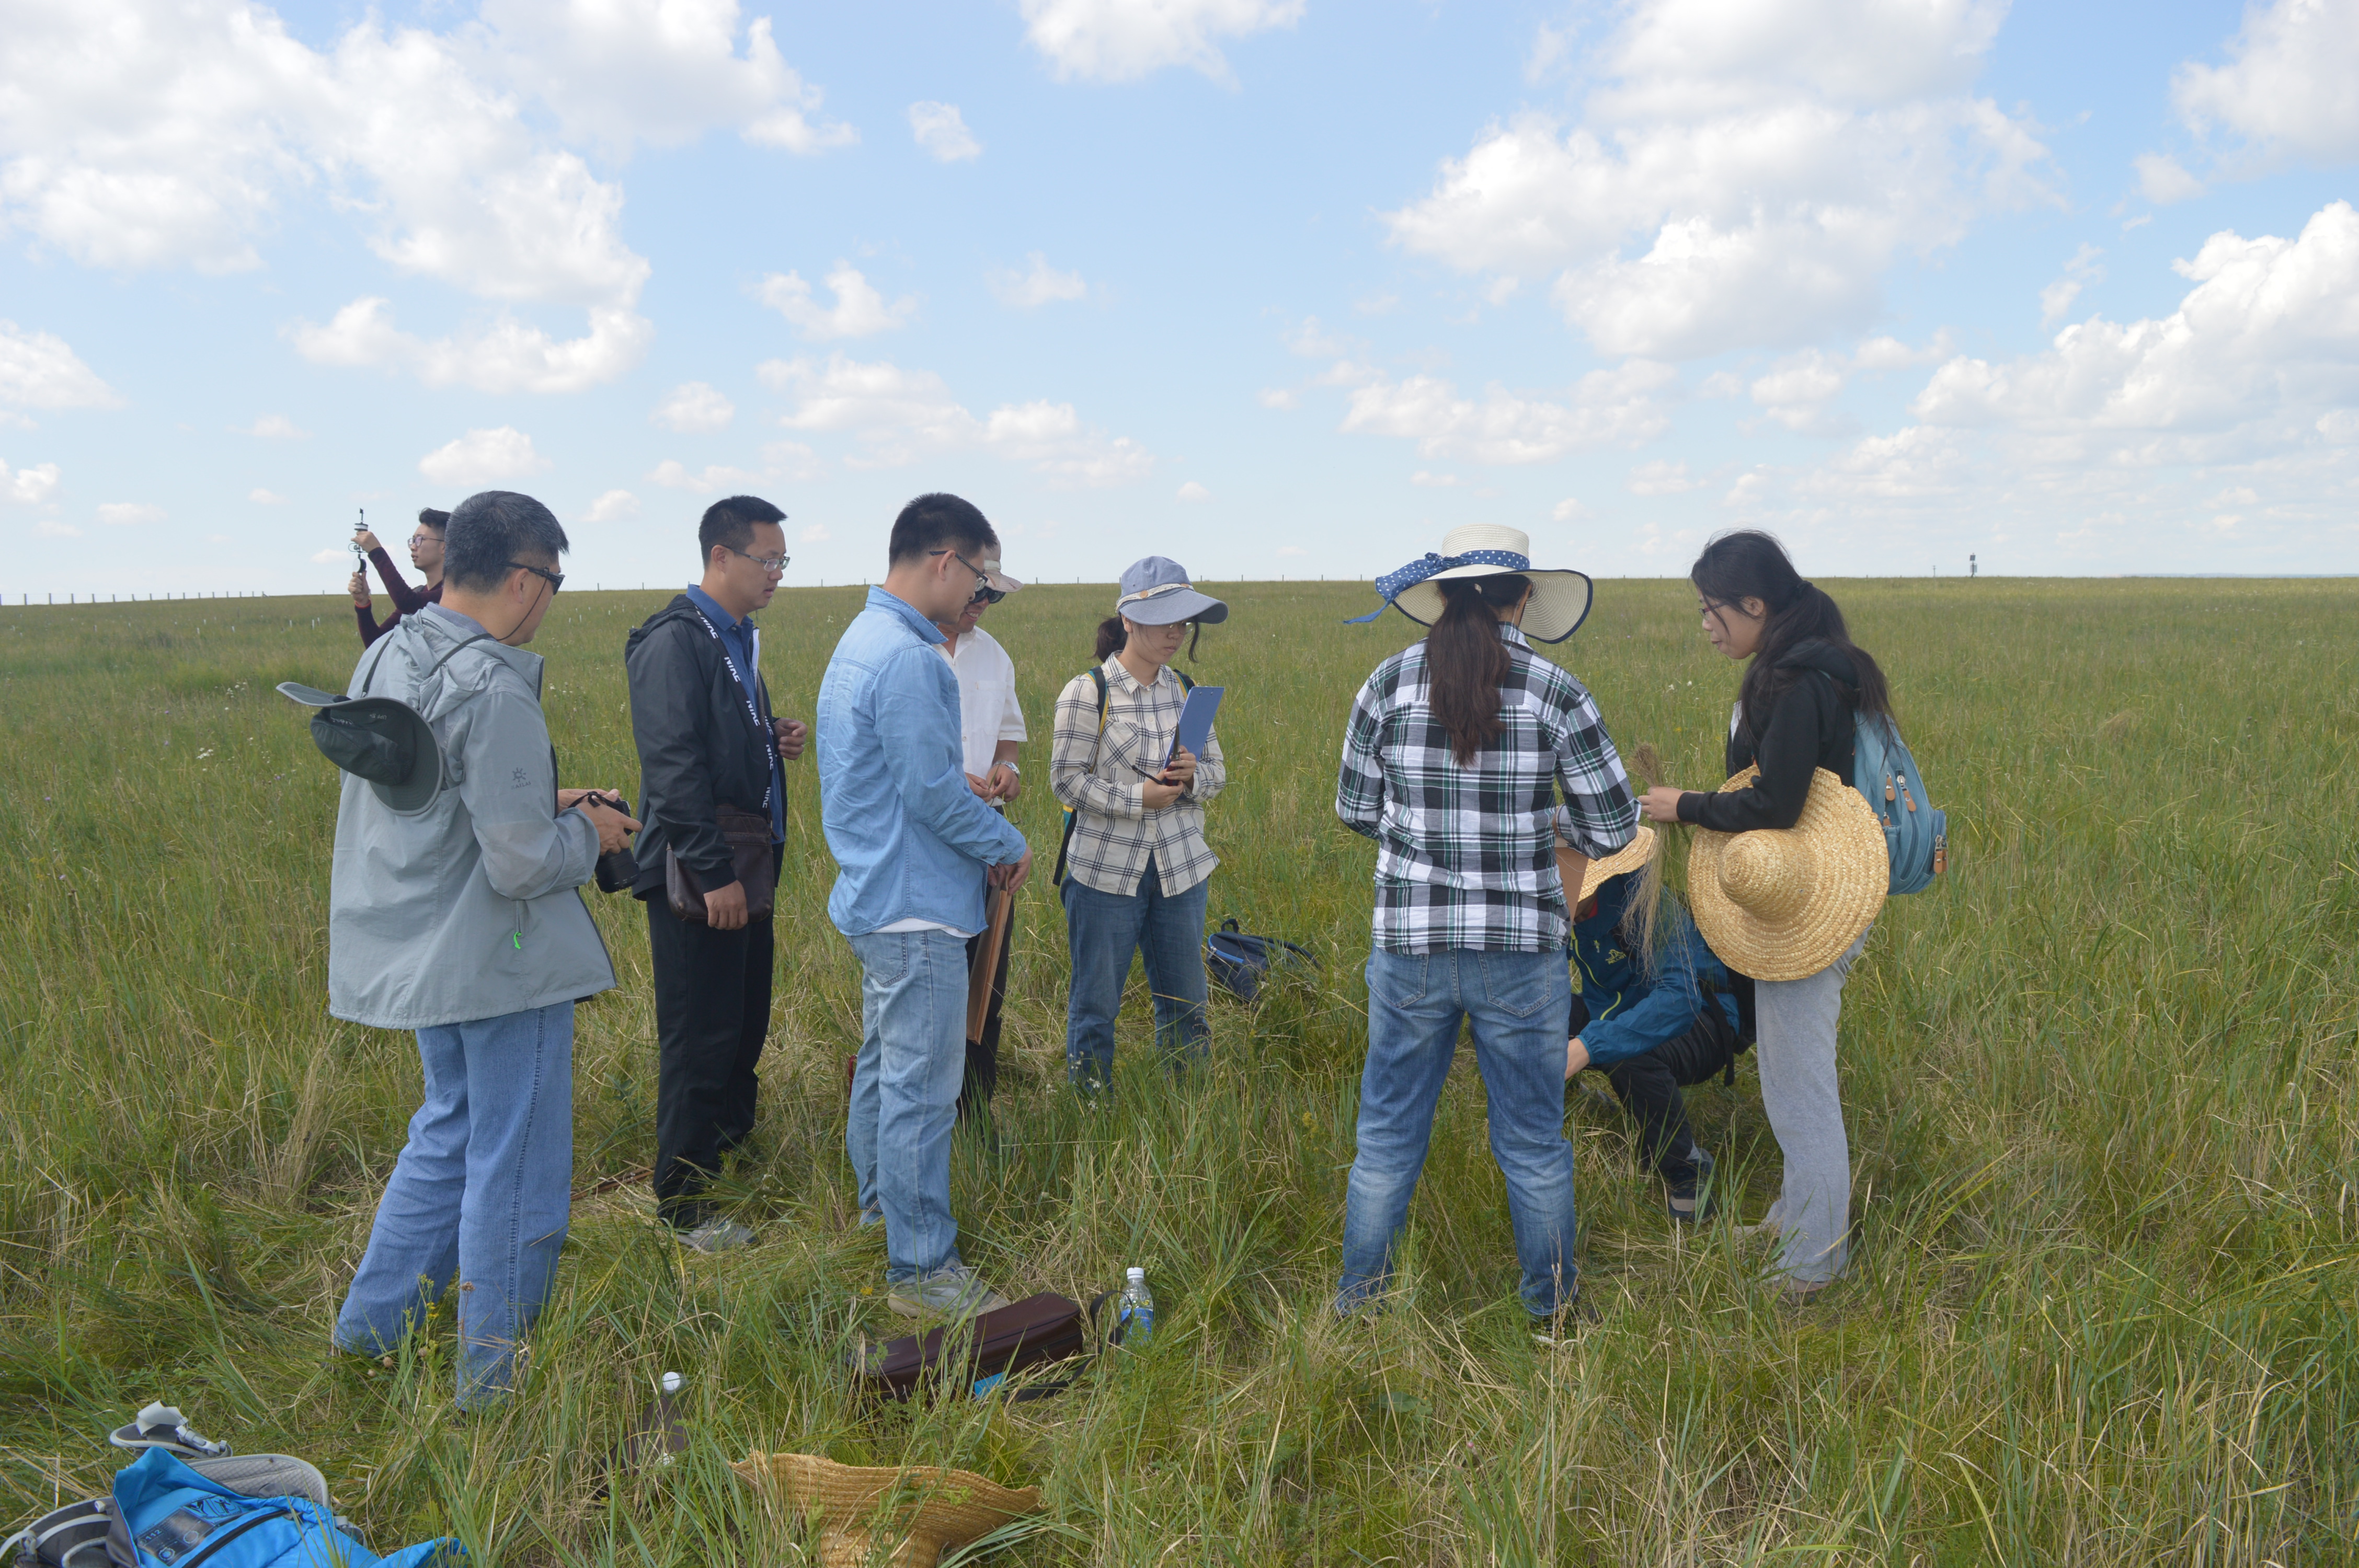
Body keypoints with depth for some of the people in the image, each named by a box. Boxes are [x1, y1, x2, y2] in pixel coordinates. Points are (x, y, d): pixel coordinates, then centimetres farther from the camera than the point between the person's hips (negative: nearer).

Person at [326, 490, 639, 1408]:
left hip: (415, 951, 9)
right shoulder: (492, 690, -24)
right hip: (499, 961, -9)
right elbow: (521, 865, -24)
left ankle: (370, 1326, 35)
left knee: (448, 1134, 26)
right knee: (514, 1169, 6)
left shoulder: (386, 657, 4)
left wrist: (540, 805, 13)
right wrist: (588, 834, -4)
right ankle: (494, 1380, 18)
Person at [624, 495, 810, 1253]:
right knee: (699, 1041, -1)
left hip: (746, 866, 9)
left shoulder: (740, 639, 14)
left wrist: (774, 740, 5)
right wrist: (714, 873, -21)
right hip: (697, 877, -9)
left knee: (746, 1025, 18)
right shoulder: (674, 642, -15)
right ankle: (684, 1208, 10)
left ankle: (733, 1142, 35)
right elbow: (673, 767, -21)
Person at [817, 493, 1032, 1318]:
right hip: (915, 909, -11)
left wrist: (965, 786, 11)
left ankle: (882, 1200, 39)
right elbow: (932, 792, -21)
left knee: (884, 1064, 23)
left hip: (874, 898, 11)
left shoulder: (859, 640, 12)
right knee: (921, 1087, -3)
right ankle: (922, 1269, 6)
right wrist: (1008, 845, -8)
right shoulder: (909, 659, -22)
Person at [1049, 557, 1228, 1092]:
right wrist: (1139, 797, -19)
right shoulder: (1087, 693, -9)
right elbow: (1067, 780, -10)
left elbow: (1218, 771, 10)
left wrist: (1193, 777, -13)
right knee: (1095, 1004, 7)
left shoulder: (1186, 691, 6)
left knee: (1186, 1002, 13)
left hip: (1180, 867, 4)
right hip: (1107, 869, -4)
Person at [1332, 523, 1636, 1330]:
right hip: (1522, 947, -1)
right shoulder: (1555, 691, -7)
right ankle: (1554, 1316, 31)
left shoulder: (1391, 680, -4)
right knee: (1534, 1144, 15)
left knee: (1388, 1135, 15)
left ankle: (1358, 1311, 28)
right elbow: (1614, 828, -2)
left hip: (1410, 940, 1)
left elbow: (1355, 809, 5)